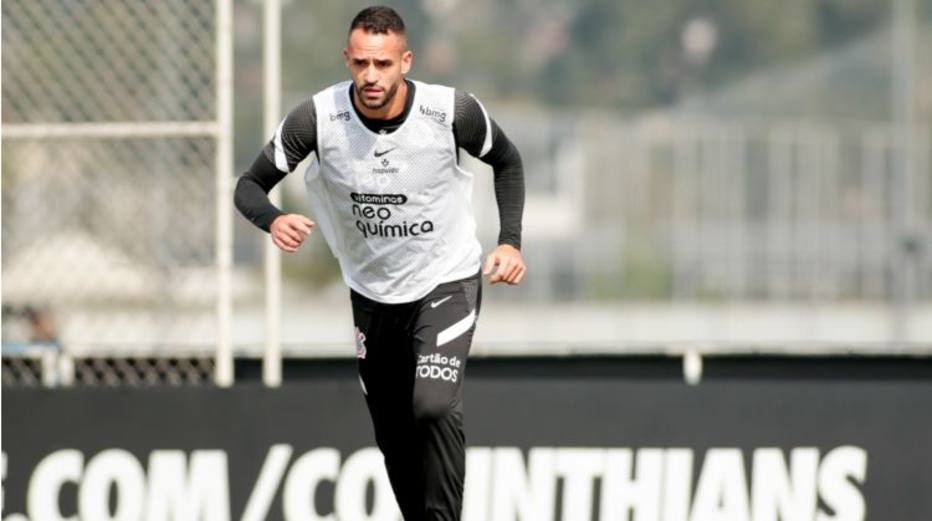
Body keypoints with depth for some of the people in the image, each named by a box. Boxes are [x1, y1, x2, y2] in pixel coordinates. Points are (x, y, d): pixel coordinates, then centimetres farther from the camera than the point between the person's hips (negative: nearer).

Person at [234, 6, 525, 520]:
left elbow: (506, 162, 1)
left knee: (433, 407, -26)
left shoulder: (452, 111, -21)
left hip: (447, 283, -3)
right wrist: (273, 220, -35)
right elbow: (250, 185, -13)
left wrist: (510, 241, -7)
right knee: (395, 443, 11)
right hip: (372, 293, 3)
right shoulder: (317, 118, -20)